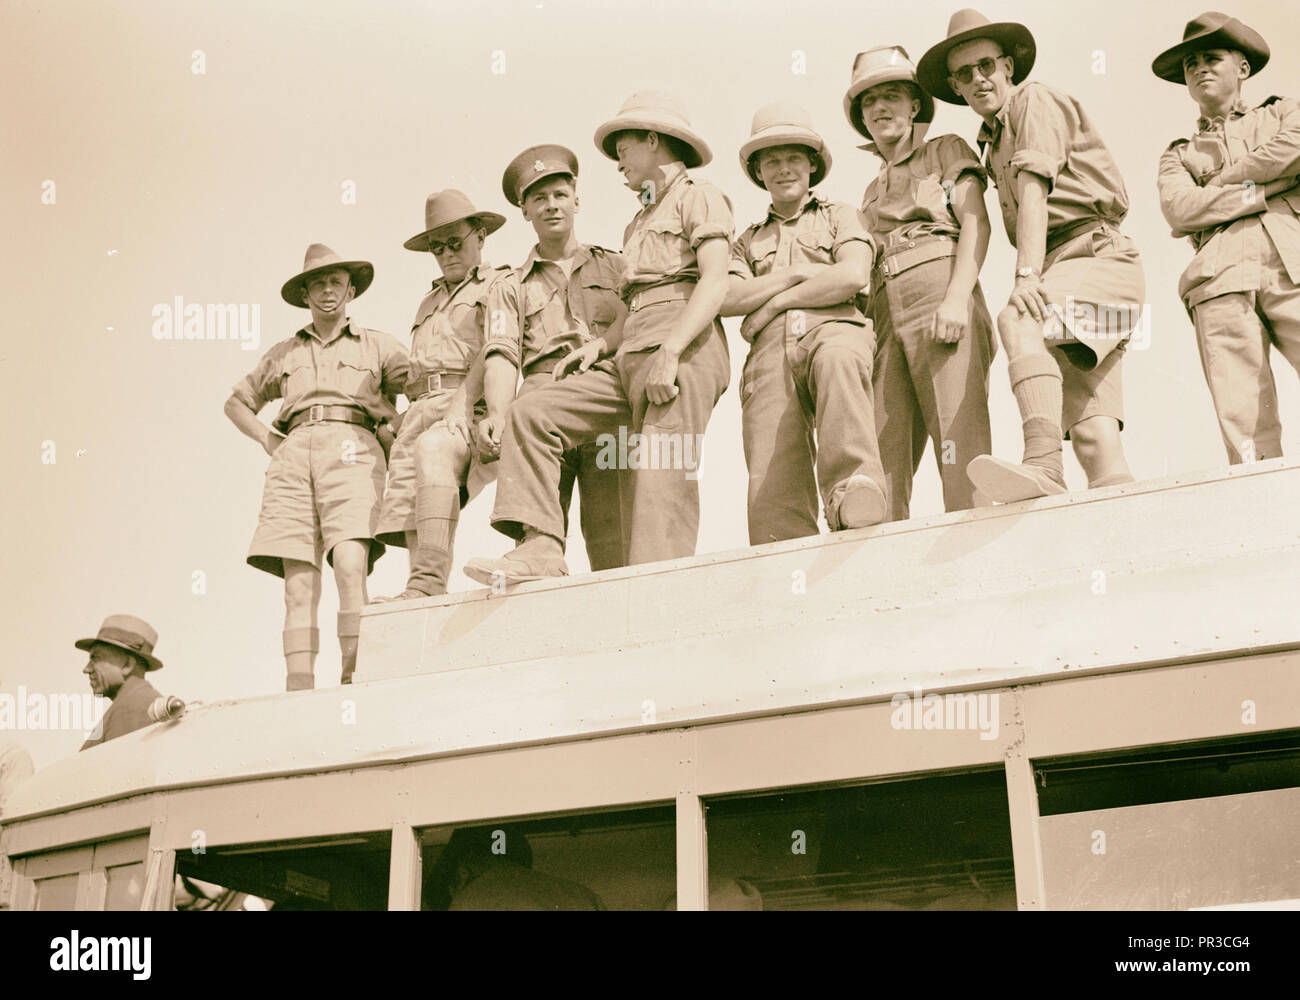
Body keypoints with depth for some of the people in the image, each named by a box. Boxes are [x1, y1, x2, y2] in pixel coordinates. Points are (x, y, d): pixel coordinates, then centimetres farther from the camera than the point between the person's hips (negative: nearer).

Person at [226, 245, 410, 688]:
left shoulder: (377, 345, 21)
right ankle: (298, 696, -17)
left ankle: (355, 681, -29)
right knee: (299, 583, -10)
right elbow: (237, 402, 37)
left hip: (350, 451, -3)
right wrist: (268, 440, 19)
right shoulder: (284, 353, 28)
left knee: (349, 564, -26)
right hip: (294, 455, 3)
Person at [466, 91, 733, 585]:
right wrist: (598, 345, 7)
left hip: (685, 351, -8)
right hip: (631, 357, 8)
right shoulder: (639, 222, 33)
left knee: (661, 484, -19)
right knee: (531, 413, -6)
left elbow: (715, 284, -8)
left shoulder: (699, 197, 7)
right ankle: (540, 547, -16)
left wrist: (669, 352, -20)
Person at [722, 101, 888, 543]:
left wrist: (776, 300, 5)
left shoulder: (840, 216, 25)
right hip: (770, 354, 3)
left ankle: (853, 486, -57)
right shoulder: (748, 241, 33)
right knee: (772, 494, -17)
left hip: (833, 329, -3)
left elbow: (853, 275, 3)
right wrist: (798, 273, 5)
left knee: (836, 359, -43)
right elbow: (727, 299, 12)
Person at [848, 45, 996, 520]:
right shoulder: (872, 192, 31)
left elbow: (976, 224, 2)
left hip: (941, 299, -5)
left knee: (960, 444, -20)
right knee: (883, 461, -10)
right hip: (887, 323, 5)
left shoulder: (947, 151, 17)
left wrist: (957, 299, -15)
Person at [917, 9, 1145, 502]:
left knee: (1017, 320, -35)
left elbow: (1034, 191, -13)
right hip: (1064, 272, 8)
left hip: (1099, 254, -8)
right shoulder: (993, 143, 28)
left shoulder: (1035, 100, 3)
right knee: (1091, 426, -8)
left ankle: (1043, 464, -50)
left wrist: (1027, 275, -25)